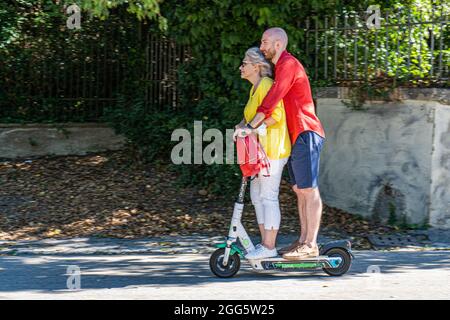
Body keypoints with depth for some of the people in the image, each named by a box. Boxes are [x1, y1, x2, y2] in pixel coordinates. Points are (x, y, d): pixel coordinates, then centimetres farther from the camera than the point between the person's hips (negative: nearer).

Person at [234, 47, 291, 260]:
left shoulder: (266, 85, -13)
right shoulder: (255, 88, 18)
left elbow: (276, 114, -23)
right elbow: (250, 115, 21)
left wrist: (257, 128, -28)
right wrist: (240, 127, 4)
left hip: (272, 148, -11)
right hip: (261, 149, 11)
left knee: (268, 196, -8)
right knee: (256, 194, 13)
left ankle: (269, 247, -5)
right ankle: (265, 242, 19)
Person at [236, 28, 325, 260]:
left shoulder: (288, 64, -12)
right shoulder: (280, 66, 22)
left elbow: (273, 99, -22)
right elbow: (275, 101, 21)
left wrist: (251, 126, -25)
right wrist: (249, 125, 10)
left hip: (306, 133, -11)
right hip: (297, 136, 11)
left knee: (308, 189, -9)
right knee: (299, 188, 10)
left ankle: (310, 245, -9)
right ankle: (303, 240, 14)